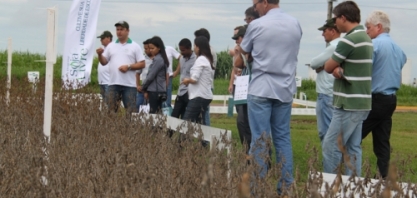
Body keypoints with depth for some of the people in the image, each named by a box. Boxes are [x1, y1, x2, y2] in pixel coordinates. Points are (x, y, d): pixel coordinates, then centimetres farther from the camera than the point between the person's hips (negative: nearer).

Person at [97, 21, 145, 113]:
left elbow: (142, 64, 0)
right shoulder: (111, 46, 14)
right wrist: (100, 54, -7)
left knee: (131, 110, -4)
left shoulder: (135, 46, 4)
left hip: (129, 84, -3)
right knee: (111, 109, 2)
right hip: (113, 83, 3)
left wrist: (128, 67, -13)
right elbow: (104, 62, 13)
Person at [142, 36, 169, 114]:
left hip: (155, 91, -9)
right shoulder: (162, 58, 14)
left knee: (153, 113, -9)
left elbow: (151, 76, -14)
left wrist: (144, 88, 2)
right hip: (160, 90, 9)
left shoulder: (157, 59, -14)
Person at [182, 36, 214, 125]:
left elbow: (194, 79, -17)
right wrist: (189, 81, 10)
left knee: (187, 121, -11)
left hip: (198, 96, -9)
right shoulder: (207, 59, 16)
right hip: (205, 96, 9)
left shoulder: (200, 59, -12)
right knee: (200, 122, 8)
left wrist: (187, 80, 2)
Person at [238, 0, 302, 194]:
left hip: (261, 90, -4)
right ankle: (286, 185, 8)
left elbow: (244, 50, 10)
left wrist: (237, 49, 32)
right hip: (285, 89, 4)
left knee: (260, 139, -1)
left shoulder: (256, 25, -7)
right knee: (283, 137, 8)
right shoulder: (295, 24, 6)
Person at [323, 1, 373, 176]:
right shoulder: (366, 38, 14)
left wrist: (335, 68, 11)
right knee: (353, 147, 9)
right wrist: (339, 70, -8)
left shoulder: (349, 40, -17)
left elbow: (328, 67, -8)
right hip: (361, 103, 9)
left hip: (348, 104, -9)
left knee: (330, 146, -5)